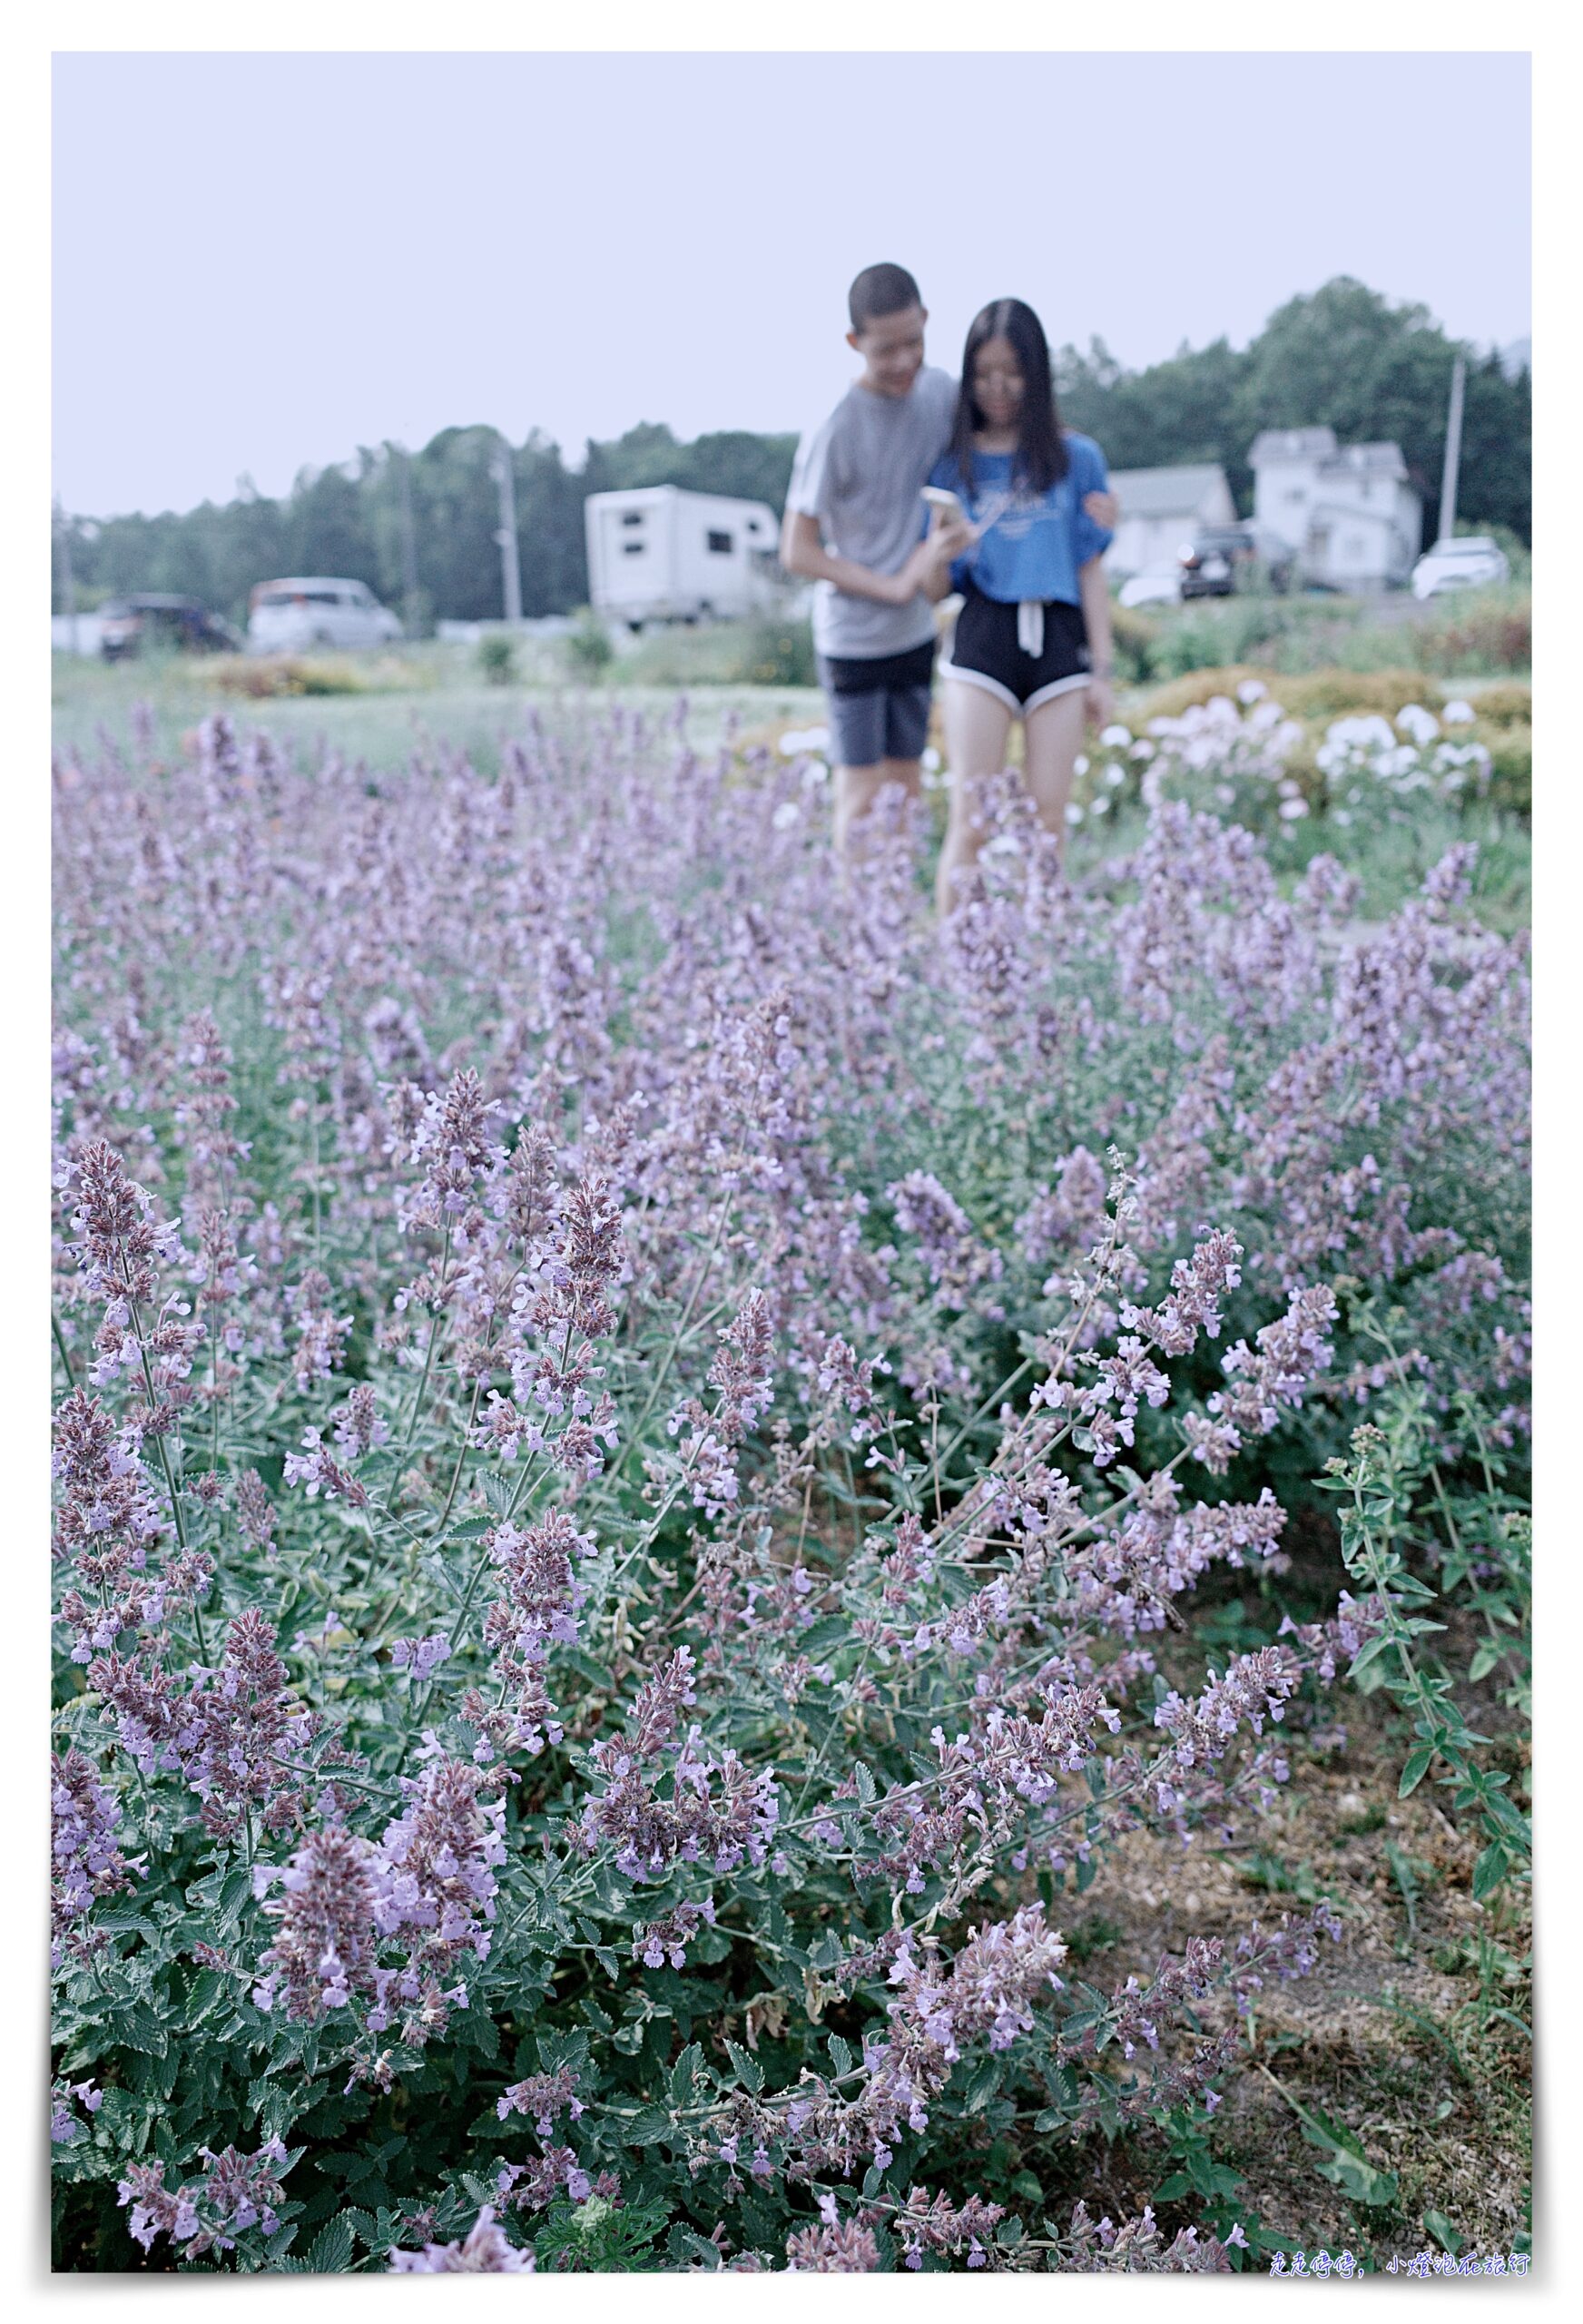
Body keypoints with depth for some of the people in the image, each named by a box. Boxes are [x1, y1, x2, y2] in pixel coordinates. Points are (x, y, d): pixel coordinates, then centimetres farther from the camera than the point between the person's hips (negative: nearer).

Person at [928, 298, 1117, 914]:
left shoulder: (1076, 459, 8)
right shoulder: (954, 464, 8)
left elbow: (1090, 571, 9)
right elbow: (934, 585, 6)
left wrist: (1101, 670, 5)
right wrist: (939, 554, -16)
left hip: (1058, 639, 1)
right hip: (983, 635, -1)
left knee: (1049, 822, 2)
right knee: (969, 821, -6)